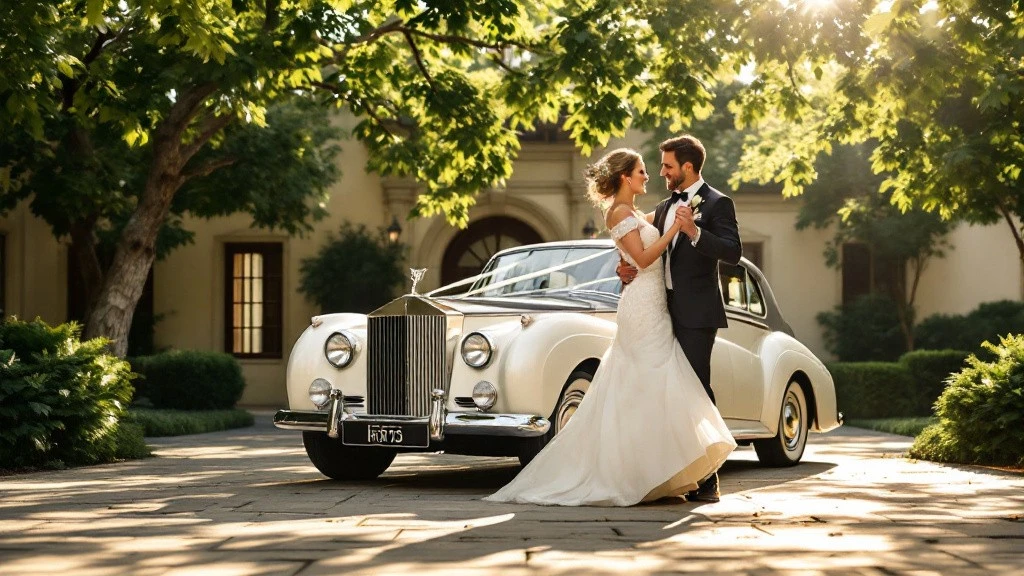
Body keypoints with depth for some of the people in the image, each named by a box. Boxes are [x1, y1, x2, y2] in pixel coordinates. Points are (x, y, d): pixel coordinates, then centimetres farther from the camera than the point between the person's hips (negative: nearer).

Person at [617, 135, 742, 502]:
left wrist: (695, 231, -29)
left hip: (696, 313, -8)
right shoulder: (665, 208, 19)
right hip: (666, 311, 8)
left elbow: (733, 252, -17)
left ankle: (707, 481, -5)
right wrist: (627, 269, 4)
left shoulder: (716, 204, -5)